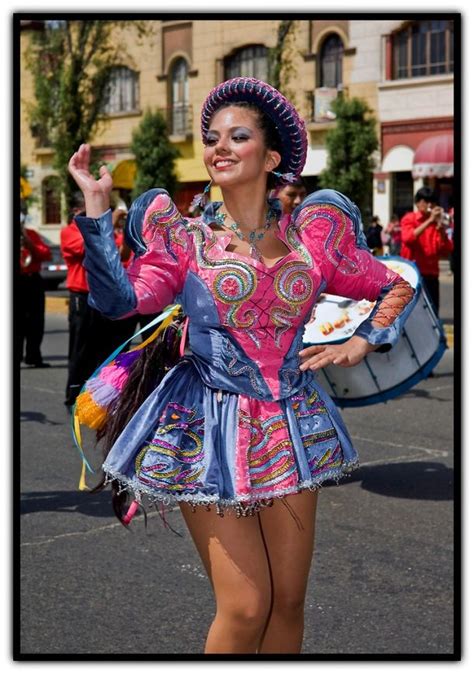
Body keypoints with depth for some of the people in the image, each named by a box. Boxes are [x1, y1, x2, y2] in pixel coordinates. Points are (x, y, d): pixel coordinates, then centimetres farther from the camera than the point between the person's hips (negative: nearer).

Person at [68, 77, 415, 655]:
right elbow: (120, 300, -16)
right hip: (211, 430, -3)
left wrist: (362, 342, 2)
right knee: (245, 608, -6)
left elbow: (396, 287, 17)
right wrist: (97, 206, -17)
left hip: (290, 427, 3)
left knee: (289, 601, 8)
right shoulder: (184, 238, 1)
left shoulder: (314, 233, 6)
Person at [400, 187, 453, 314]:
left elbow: (447, 250, 2)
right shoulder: (409, 218, 1)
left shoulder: (437, 222, 11)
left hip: (431, 274, 4)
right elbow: (408, 238, -21)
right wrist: (429, 221, -22)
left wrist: (441, 230, -13)